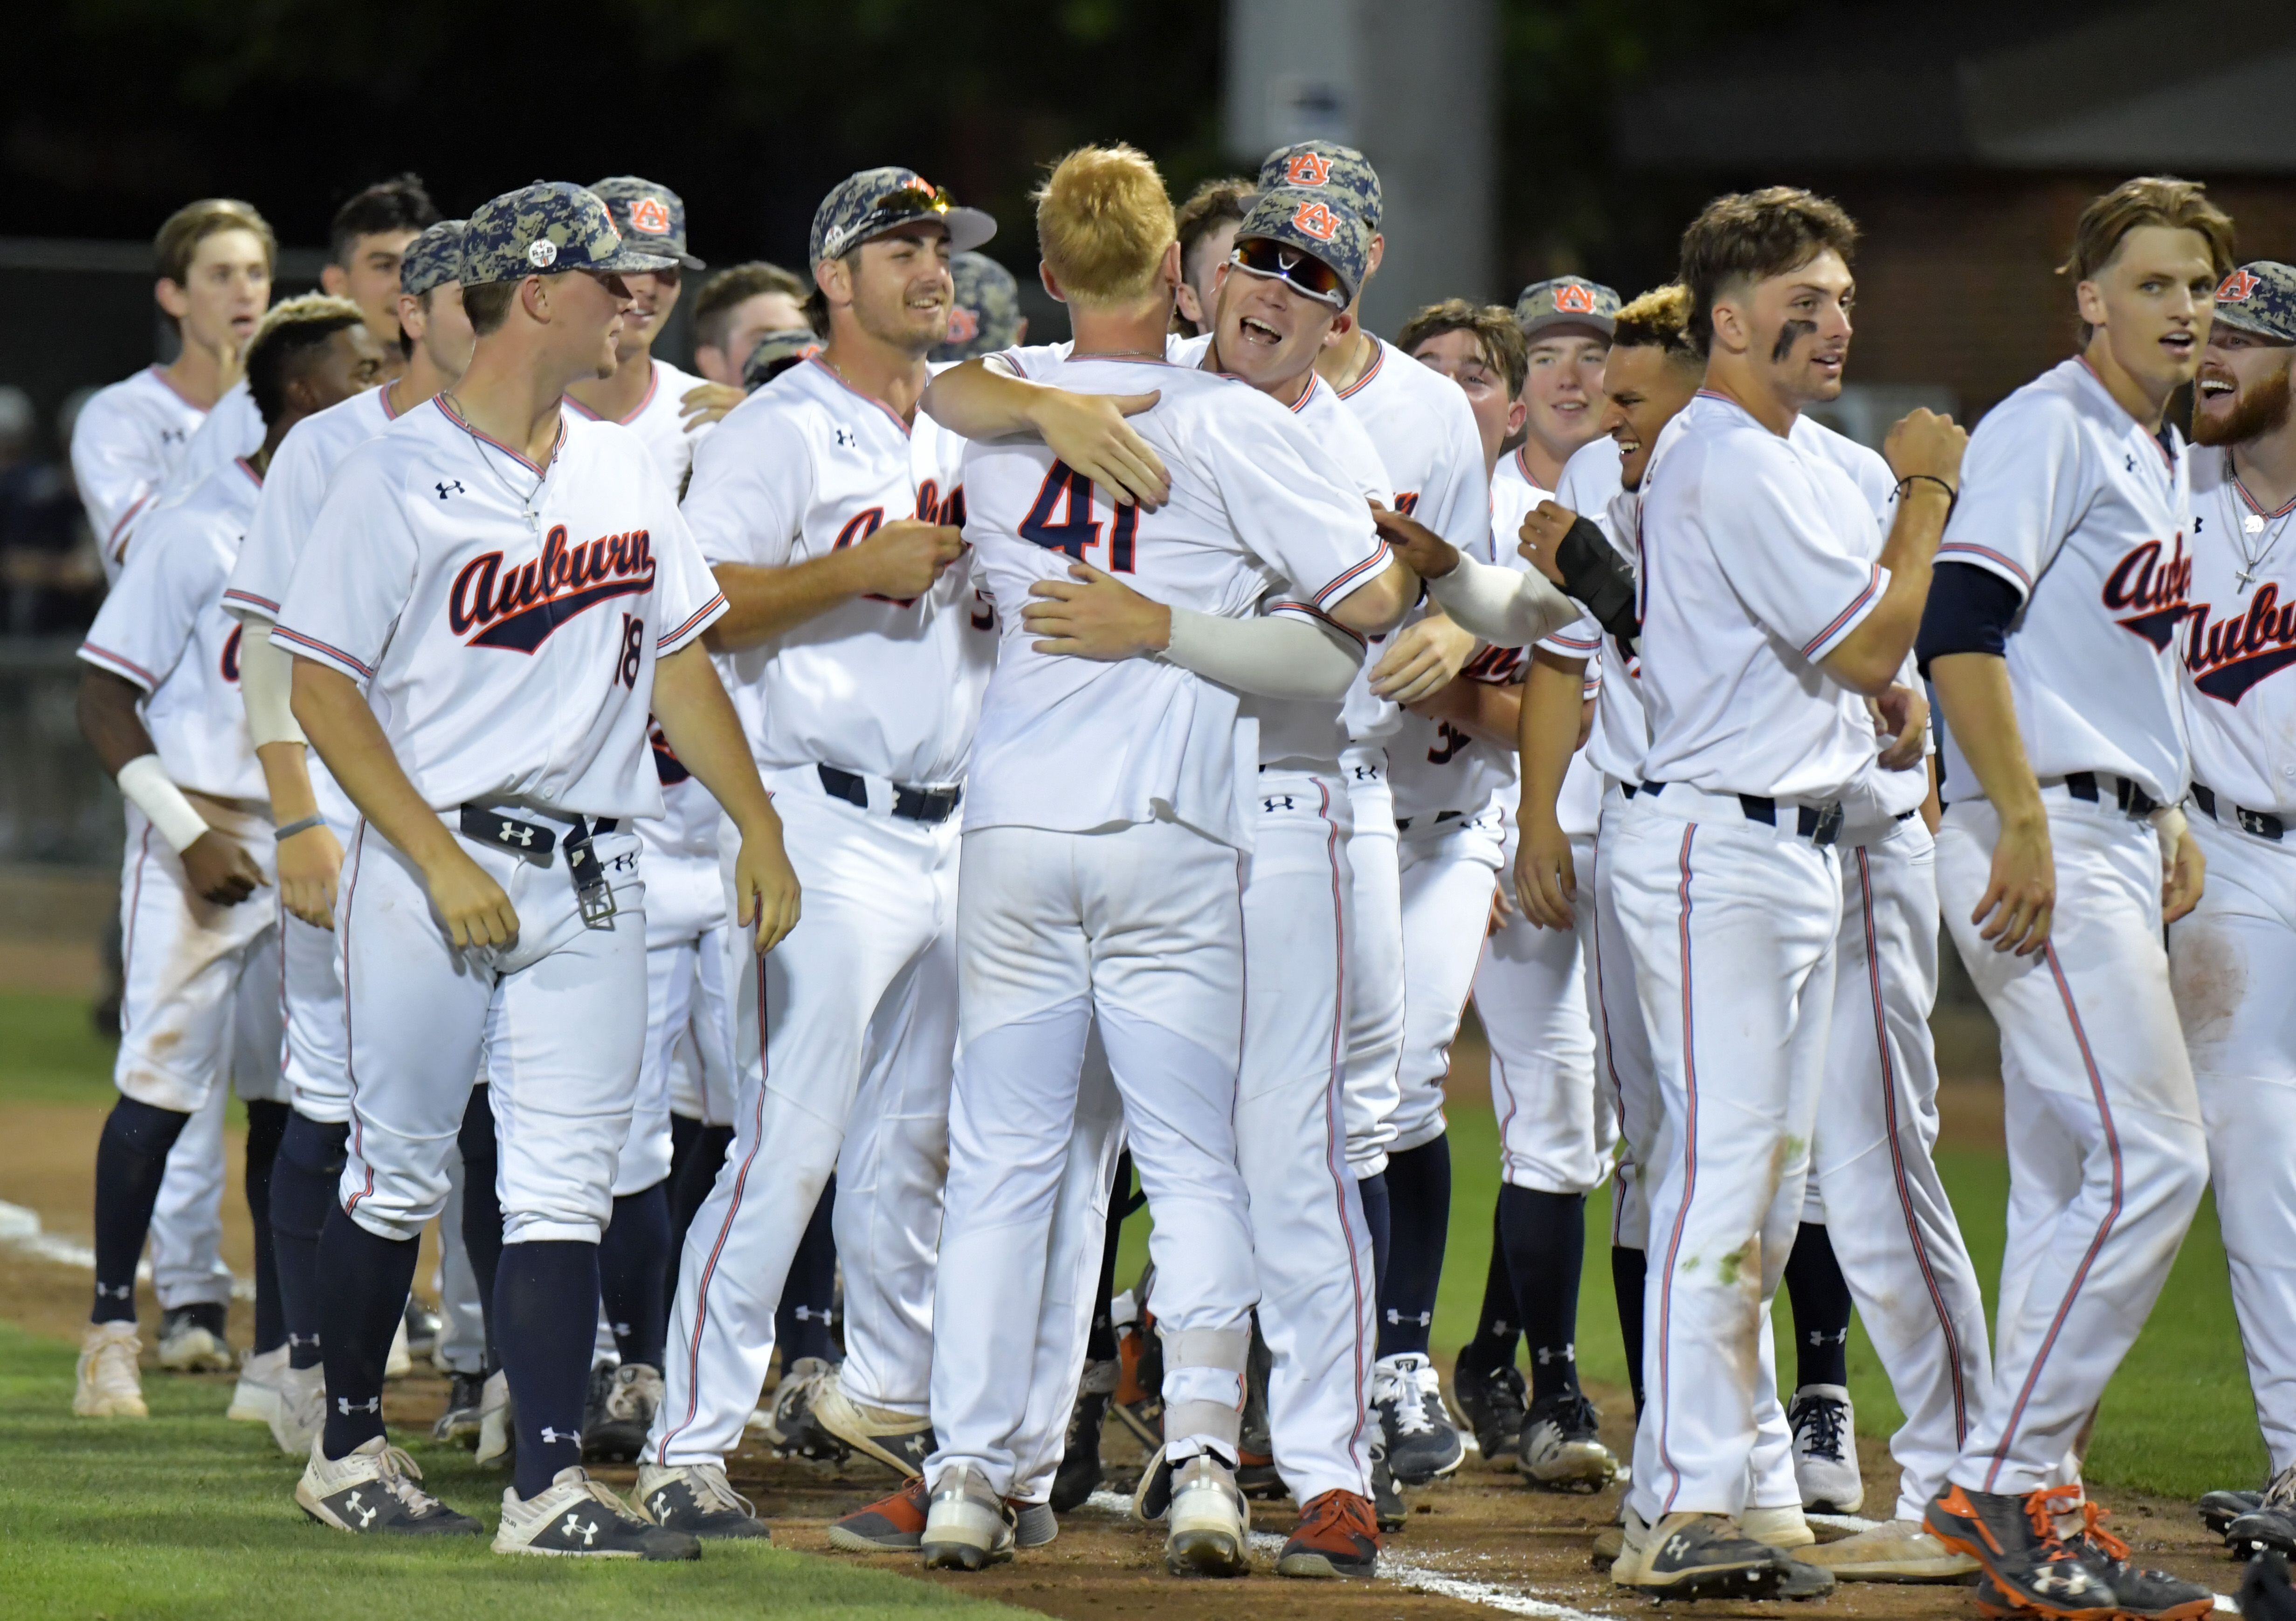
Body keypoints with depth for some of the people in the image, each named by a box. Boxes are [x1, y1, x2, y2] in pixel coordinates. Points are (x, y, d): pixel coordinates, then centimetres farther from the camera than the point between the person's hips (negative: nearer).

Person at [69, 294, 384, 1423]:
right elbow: (107, 697, -9)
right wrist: (190, 835, -16)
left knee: (295, 1096, 6)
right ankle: (111, 1331, 4)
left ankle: (277, 1356, 10)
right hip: (204, 836, -5)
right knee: (161, 1086, -6)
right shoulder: (202, 531, -9)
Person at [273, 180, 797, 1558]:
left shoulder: (627, 471, 12)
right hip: (438, 861, -5)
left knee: (566, 1184, -2)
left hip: (595, 875, 5)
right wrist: (443, 863, -16)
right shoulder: (399, 477, -7)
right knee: (401, 1171, 4)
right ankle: (349, 1447, 19)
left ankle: (552, 1486, -5)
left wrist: (759, 827, 8)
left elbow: (681, 661, 17)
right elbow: (324, 687, -9)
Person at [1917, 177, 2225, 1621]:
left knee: (2070, 1187, 10)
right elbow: (1962, 632, -19)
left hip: (2116, 844, 10)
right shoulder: (2047, 430, -10)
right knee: (2150, 1158, -16)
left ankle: (2031, 1503, 14)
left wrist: (2170, 818, 19)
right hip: (2044, 842, -10)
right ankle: (2007, 1480, -13)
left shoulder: (2167, 459, 20)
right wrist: (2026, 822, -24)